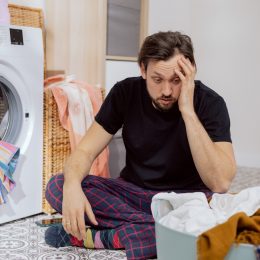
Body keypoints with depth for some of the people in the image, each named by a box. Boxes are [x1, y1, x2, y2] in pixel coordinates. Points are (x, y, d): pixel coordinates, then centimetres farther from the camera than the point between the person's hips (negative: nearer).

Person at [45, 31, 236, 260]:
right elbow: (86, 151, -11)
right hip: (133, 191, 3)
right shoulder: (126, 92, -9)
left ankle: (102, 237, -24)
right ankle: (160, 232, -21)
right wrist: (72, 185, -34)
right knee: (57, 187, -20)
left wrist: (188, 111, -33)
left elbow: (220, 183, -29)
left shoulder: (209, 103, -18)